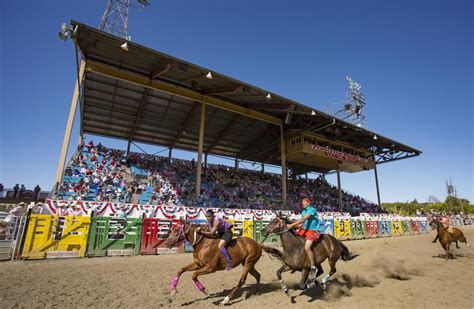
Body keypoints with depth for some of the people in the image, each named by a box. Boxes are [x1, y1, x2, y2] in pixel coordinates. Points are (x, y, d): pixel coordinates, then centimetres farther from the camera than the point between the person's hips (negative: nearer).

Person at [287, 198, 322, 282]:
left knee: (307, 247, -28)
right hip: (305, 230, 9)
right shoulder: (303, 211, 13)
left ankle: (313, 268, -10)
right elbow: (302, 223, 12)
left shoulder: (312, 210, -14)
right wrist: (293, 226, -4)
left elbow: (303, 219, -25)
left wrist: (292, 225, -28)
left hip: (314, 231, -9)